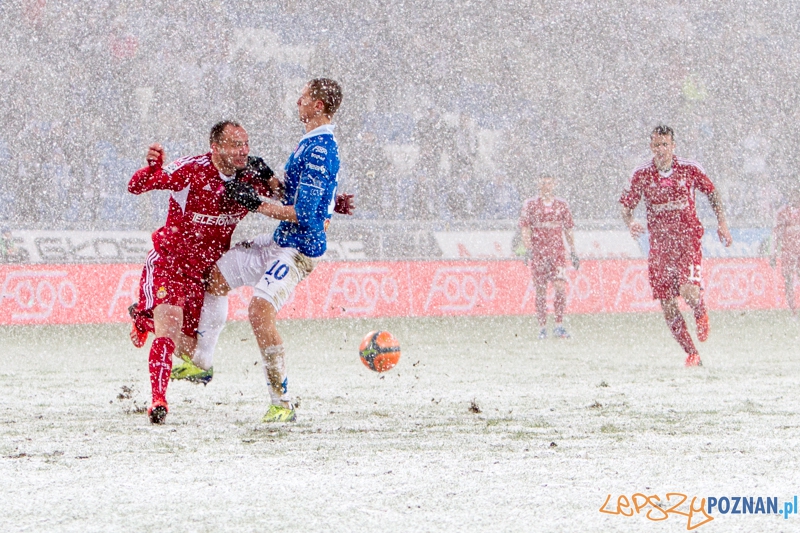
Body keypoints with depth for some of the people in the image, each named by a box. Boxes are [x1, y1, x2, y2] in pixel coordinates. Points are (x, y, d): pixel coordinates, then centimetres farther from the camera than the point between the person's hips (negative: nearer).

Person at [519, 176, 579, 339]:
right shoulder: (530, 205, 4)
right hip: (538, 252, -1)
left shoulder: (561, 205, 10)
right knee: (541, 290, 1)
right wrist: (528, 250, -14)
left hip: (558, 251, 1)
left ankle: (559, 326, -5)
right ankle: (542, 327, 7)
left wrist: (573, 253, 12)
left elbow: (568, 230, 15)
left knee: (561, 288, -11)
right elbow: (525, 228, -2)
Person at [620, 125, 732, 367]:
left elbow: (712, 193, 13)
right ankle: (691, 354, 11)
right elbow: (626, 205, 4)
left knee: (688, 290, -24)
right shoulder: (642, 175, 0)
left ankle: (701, 314, 14)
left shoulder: (690, 170, -2)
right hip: (659, 244, 2)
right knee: (667, 303, -2)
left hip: (688, 239, -2)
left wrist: (722, 223, 8)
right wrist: (631, 223, -18)